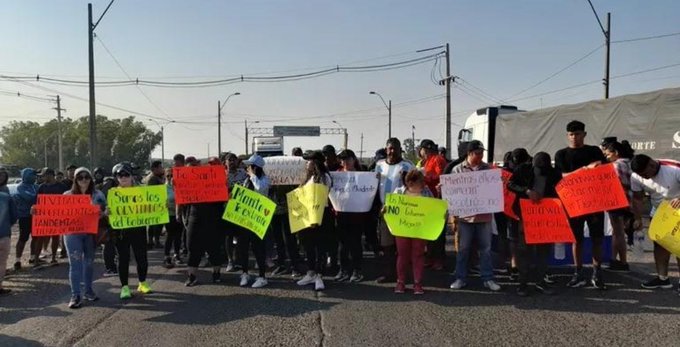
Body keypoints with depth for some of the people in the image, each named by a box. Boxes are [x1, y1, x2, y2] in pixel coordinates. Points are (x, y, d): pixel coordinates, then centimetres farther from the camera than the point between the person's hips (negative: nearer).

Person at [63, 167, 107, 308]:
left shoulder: (98, 195, 4)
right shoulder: (67, 195, 2)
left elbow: (105, 211, 7)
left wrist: (103, 214, -15)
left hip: (91, 233, 2)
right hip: (73, 233, -2)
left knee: (89, 262, 12)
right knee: (75, 263, -6)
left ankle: (88, 291, 25)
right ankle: (75, 295, -2)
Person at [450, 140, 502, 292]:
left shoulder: (488, 169, 7)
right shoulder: (458, 169, 0)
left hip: (484, 215, 2)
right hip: (465, 215, -1)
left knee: (485, 248, 7)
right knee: (463, 248, 7)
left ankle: (488, 278, 17)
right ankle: (460, 278, 17)